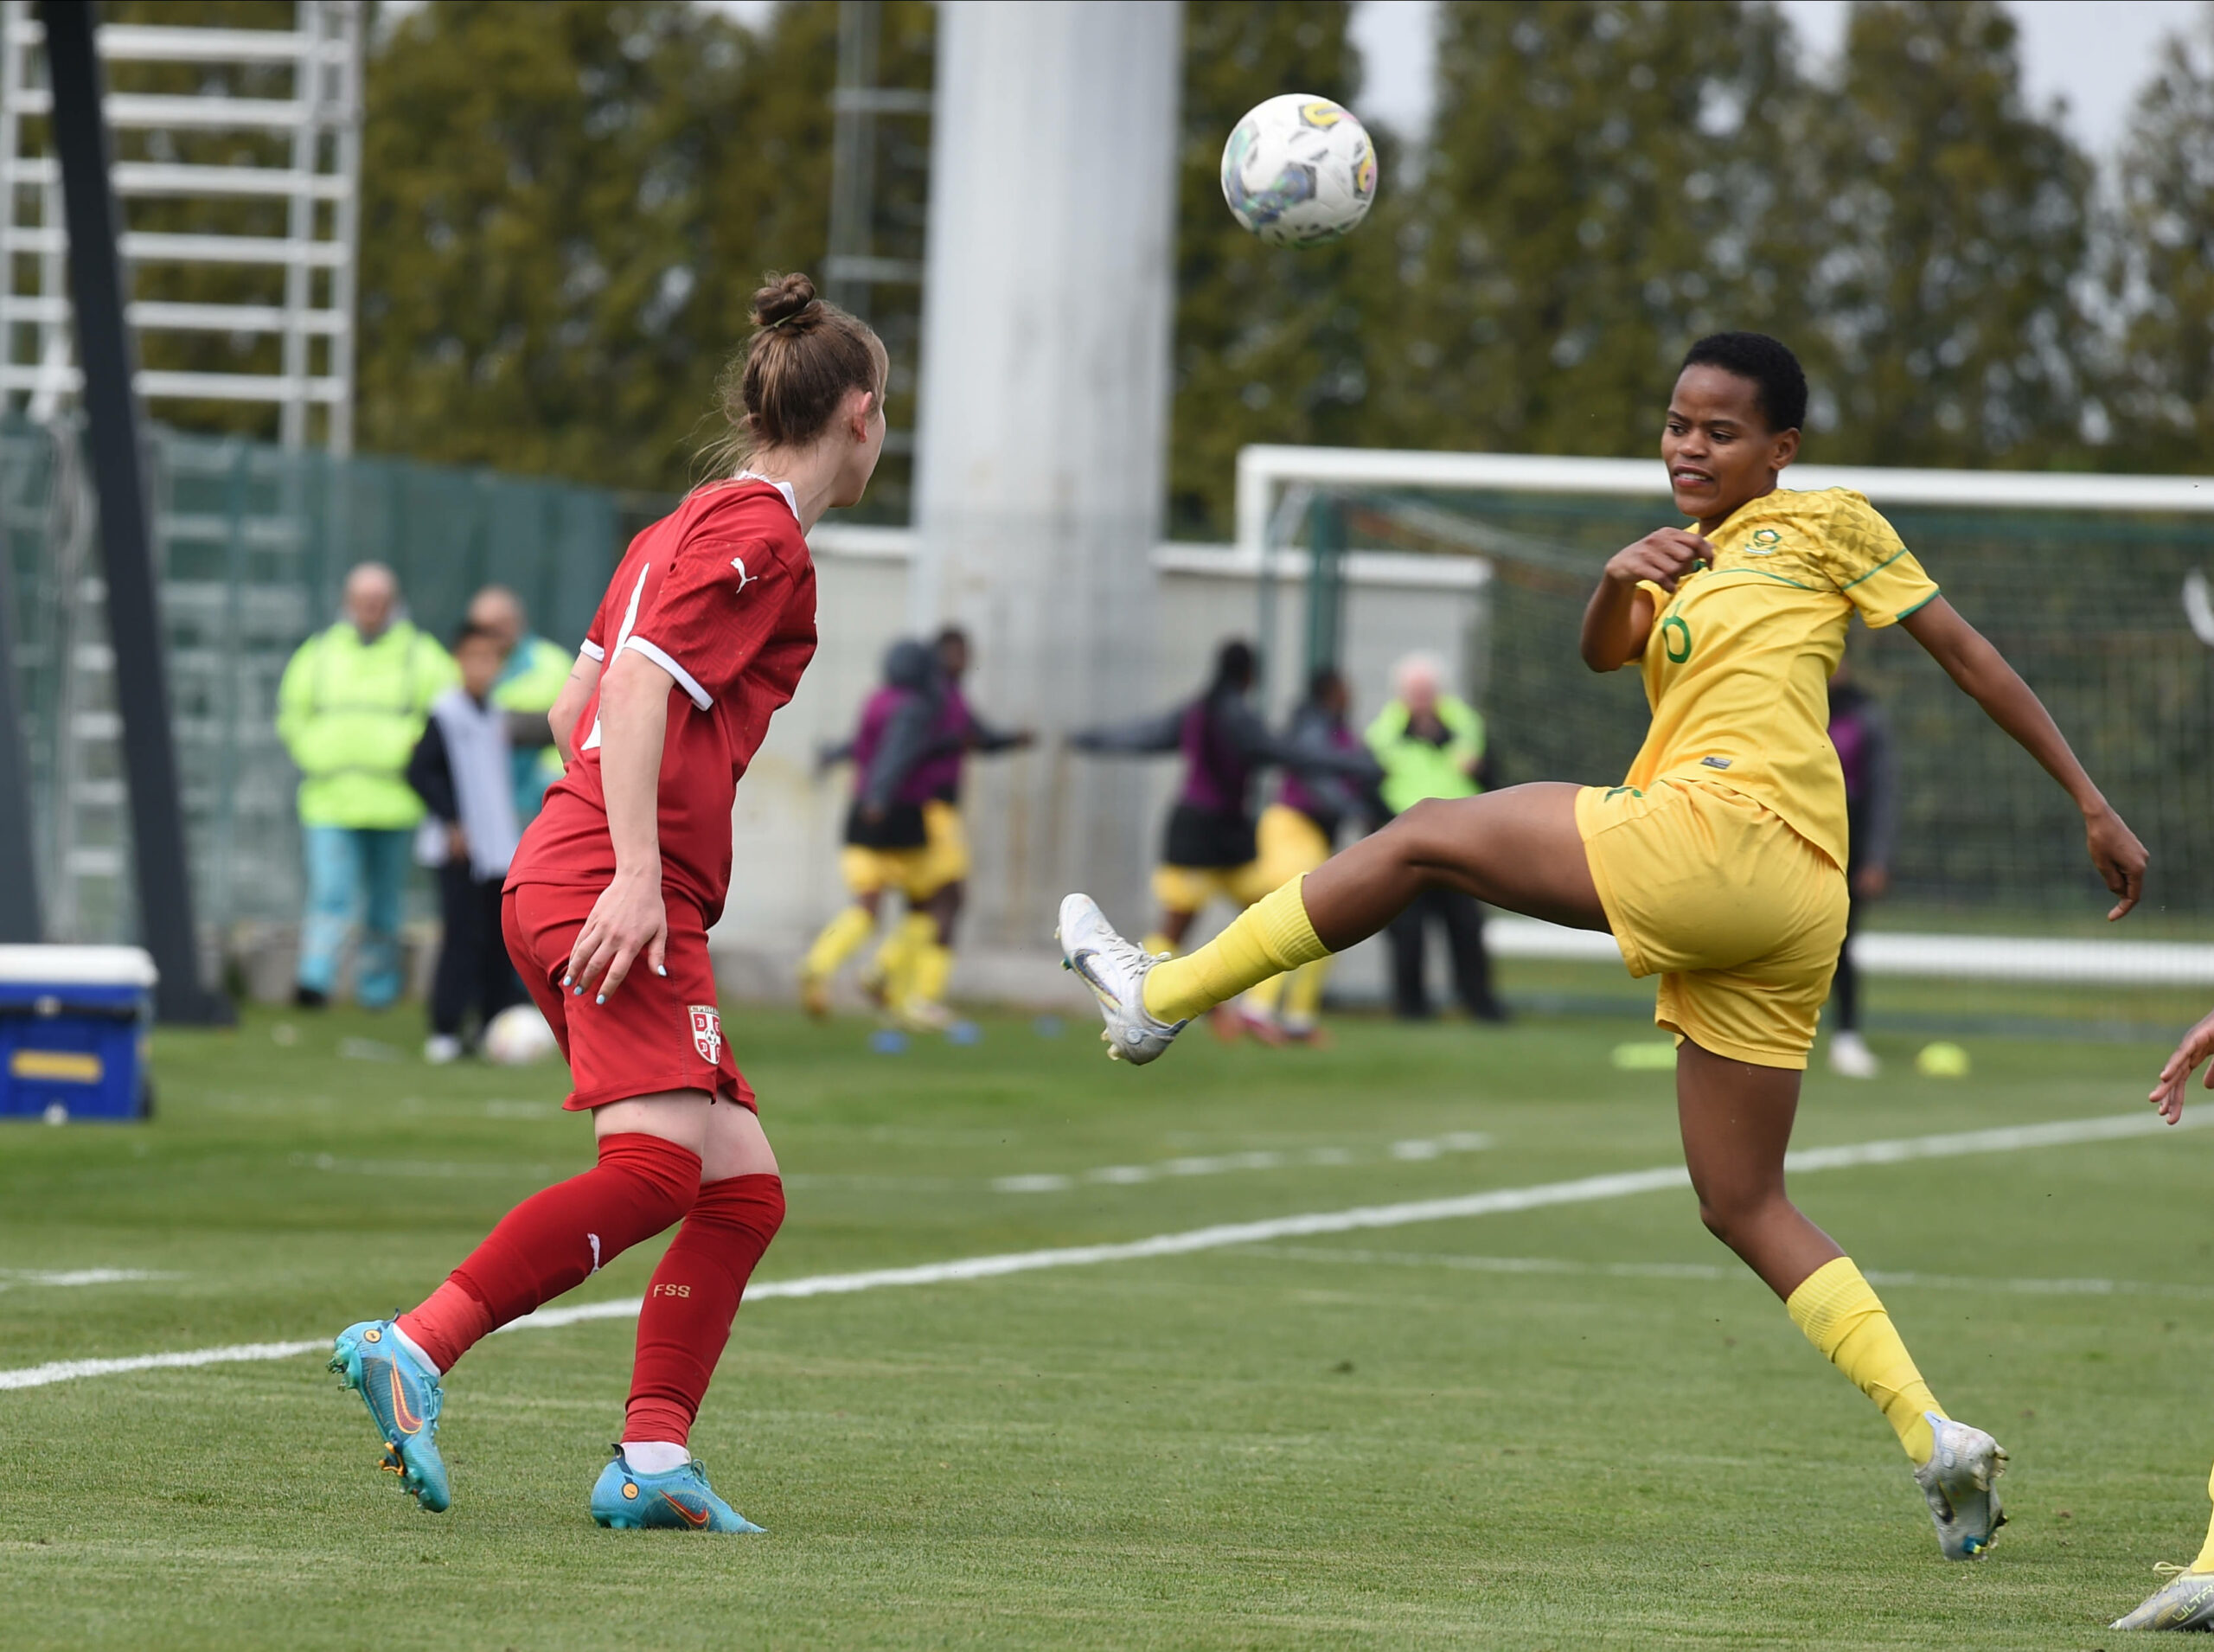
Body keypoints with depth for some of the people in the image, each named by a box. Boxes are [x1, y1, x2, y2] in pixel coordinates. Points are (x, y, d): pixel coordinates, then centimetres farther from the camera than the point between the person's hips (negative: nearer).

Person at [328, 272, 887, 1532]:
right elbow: (639, 685, -17)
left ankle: (653, 1460, -4)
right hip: (613, 886, -10)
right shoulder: (760, 536, -4)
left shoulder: (689, 527, 24)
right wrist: (637, 872, -23)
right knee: (657, 1164, -23)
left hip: (564, 881, 10)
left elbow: (578, 705, 27)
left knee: (743, 1190, 5)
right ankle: (414, 1348, -27)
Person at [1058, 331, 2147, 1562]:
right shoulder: (1691, 558, 31)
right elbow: (1605, 652, 15)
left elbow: (1966, 651, 10)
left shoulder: (1826, 524, 9)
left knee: (1422, 840, 1)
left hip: (1727, 832, -9)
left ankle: (1166, 996, 8)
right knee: (1745, 1208, 7)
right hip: (1787, 910, 9)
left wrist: (2092, 804, 6)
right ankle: (1938, 1441, -2)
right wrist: (1621, 581, -8)